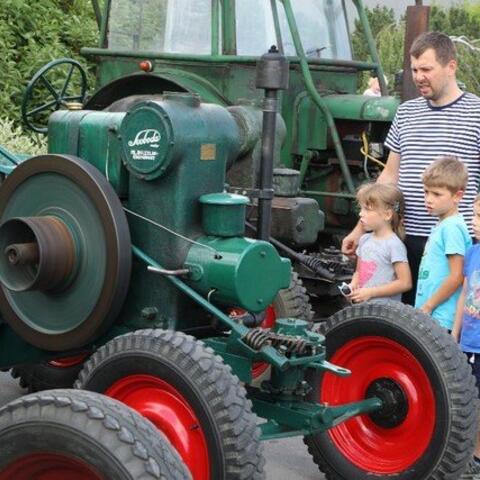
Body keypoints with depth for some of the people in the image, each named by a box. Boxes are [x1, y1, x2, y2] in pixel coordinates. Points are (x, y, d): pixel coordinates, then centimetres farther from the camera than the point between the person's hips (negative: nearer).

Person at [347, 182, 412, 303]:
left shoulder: (393, 245, -13)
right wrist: (353, 285, -2)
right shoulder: (365, 240, 8)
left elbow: (405, 283, -16)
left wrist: (371, 292, -17)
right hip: (362, 304, 6)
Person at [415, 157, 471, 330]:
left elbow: (456, 277, -19)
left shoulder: (452, 227, -15)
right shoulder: (441, 225, 14)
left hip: (441, 318, -9)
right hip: (429, 315, 9)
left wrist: (428, 306, -13)